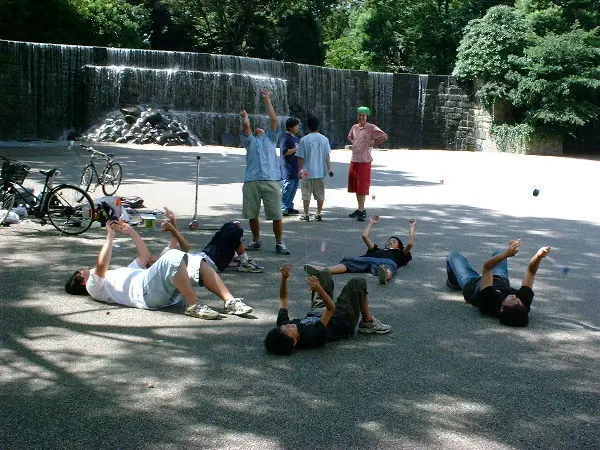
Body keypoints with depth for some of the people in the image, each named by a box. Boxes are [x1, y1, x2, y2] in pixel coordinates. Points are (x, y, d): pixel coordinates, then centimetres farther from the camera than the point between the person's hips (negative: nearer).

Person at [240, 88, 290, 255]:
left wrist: (267, 100, 18)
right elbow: (245, 126, 9)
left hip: (270, 180, -1)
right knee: (252, 214, 4)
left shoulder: (270, 139, 25)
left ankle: (279, 243, 2)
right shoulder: (250, 141, 26)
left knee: (276, 215, -6)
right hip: (251, 181, 2)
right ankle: (256, 241, 19)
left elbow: (273, 120, 16)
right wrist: (245, 117, 24)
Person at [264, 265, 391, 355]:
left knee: (324, 274, 11)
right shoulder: (311, 336, -46)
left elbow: (283, 298, -15)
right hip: (341, 323, -7)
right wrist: (319, 290, -54)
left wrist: (284, 278, -28)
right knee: (358, 283, -11)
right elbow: (331, 308, -42)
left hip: (319, 315, 7)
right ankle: (368, 323, 11)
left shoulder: (282, 325, -28)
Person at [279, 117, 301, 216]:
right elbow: (284, 152, -20)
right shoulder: (285, 138, -11)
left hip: (296, 168, 9)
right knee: (287, 188, -8)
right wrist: (296, 149, -16)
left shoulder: (297, 137, 17)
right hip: (287, 168, -9)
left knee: (294, 188, 12)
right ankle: (283, 209, -4)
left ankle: (289, 207, 21)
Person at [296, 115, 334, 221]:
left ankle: (306, 214, 9)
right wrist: (329, 169, 4)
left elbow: (300, 157, -5)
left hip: (307, 172, -2)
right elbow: (327, 156, 0)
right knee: (320, 194, 10)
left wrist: (300, 170, 2)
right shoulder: (324, 139, 0)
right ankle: (318, 214, 11)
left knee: (306, 193, 6)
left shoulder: (304, 140, -7)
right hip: (321, 171, 2)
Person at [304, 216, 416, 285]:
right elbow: (365, 236, 42)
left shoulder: (400, 254, 38)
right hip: (367, 259, 3)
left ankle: (385, 275, -81)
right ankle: (323, 270, -55)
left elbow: (410, 244, 21)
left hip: (388, 261, -3)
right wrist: (371, 223, 55)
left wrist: (412, 228, 34)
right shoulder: (377, 250, 46)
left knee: (388, 266, -43)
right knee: (348, 262, -27)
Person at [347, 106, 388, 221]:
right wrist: (354, 143, 13)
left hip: (364, 161, -7)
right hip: (354, 160, 7)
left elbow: (384, 137, -15)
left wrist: (373, 144, -10)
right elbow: (350, 137, 31)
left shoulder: (371, 128, -9)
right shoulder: (354, 127, 10)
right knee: (354, 185, 11)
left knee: (362, 186, -7)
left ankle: (361, 211, -5)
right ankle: (360, 209, 22)